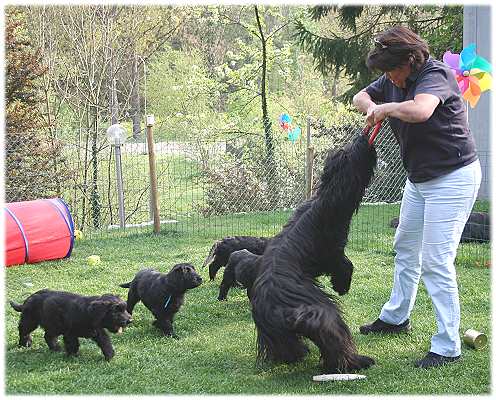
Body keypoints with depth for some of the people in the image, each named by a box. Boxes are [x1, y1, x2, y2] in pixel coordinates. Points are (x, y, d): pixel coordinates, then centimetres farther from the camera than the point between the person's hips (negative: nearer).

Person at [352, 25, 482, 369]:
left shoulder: (436, 75, -24)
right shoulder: (394, 80, 2)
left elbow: (419, 111, -44)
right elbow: (361, 97, 16)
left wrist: (386, 108, -25)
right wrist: (373, 108, -8)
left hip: (452, 177, -10)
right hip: (419, 177, 10)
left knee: (436, 261, -12)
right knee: (406, 248, 22)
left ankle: (448, 347, -5)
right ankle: (396, 317, 42)